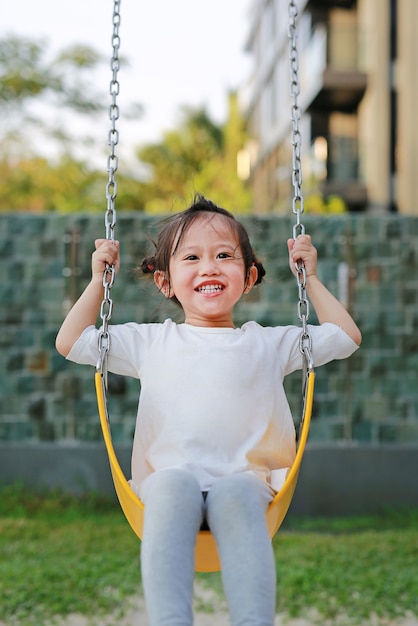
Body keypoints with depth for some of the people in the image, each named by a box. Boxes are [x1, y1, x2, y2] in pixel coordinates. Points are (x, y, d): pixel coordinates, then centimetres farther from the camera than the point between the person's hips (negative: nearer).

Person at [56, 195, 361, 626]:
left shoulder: (267, 343, 19)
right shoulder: (151, 342, 20)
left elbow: (346, 337, 22)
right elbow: (70, 342, 24)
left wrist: (309, 278, 21)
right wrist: (99, 281, 21)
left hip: (244, 478, 0)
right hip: (169, 475, 0)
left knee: (236, 495, -36)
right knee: (172, 486, -36)